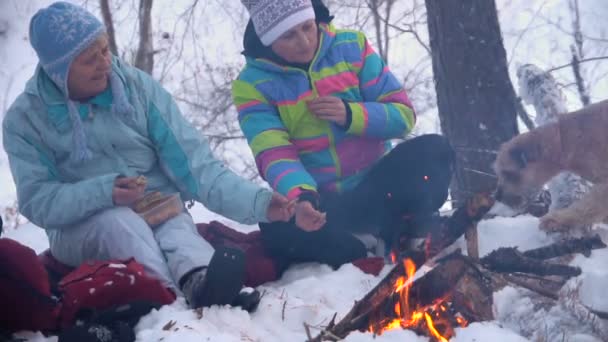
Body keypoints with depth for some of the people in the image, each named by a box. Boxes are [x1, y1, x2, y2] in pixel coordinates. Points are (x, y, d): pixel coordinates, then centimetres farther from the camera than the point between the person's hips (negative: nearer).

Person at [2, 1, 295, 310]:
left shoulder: (138, 87, -2)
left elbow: (192, 162, -6)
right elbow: (36, 200, -9)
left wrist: (257, 201, -18)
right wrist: (104, 192, -25)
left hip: (161, 213, 1)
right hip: (81, 227, -1)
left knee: (178, 226, -33)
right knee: (120, 222, -34)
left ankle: (201, 282, -68)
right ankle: (172, 302, -63)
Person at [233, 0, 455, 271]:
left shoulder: (351, 46, -3)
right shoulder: (252, 85, -8)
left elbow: (404, 115, -1)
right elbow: (274, 155, -21)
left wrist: (352, 115, -20)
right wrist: (301, 197, -42)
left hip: (376, 185, 2)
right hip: (321, 202, -2)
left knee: (433, 149, -24)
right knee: (277, 225, -36)